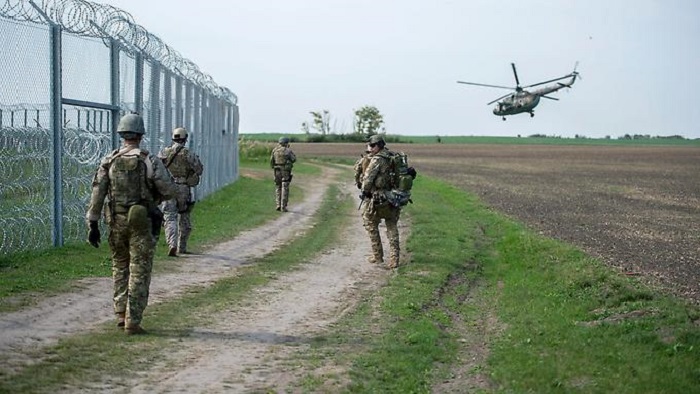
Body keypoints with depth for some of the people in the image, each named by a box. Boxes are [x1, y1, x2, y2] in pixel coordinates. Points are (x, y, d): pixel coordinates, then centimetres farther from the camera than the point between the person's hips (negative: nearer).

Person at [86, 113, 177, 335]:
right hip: (142, 224, -3)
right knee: (139, 272, 2)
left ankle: (121, 314, 21)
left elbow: (97, 194, -3)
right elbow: (170, 191, -7)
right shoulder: (150, 162, -10)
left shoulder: (108, 161, -1)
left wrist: (92, 225, 0)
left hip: (116, 222, 3)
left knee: (120, 267, 21)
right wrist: (155, 196, 16)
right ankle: (132, 322, 0)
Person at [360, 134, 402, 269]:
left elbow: (368, 178, -20)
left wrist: (364, 191, -2)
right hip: (393, 198, 7)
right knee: (392, 228, 14)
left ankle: (377, 256, 15)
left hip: (376, 199, -7)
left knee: (371, 225, 12)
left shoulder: (377, 160, -16)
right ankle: (394, 259, 6)